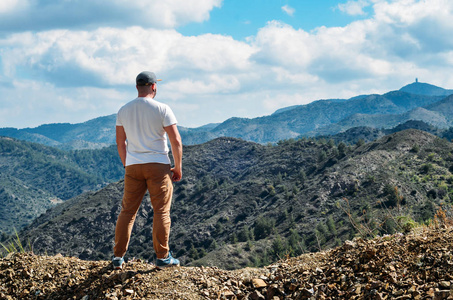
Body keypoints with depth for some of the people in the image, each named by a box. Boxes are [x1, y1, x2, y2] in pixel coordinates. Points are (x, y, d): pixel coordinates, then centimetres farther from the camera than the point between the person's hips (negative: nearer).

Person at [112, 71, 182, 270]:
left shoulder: (123, 111, 5)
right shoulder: (162, 109, -7)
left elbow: (120, 143, 13)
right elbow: (176, 141, -8)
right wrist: (178, 168, 2)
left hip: (133, 166, 4)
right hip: (158, 164, -4)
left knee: (128, 211, 8)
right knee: (161, 212, 4)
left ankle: (118, 257, 8)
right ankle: (162, 257, 6)